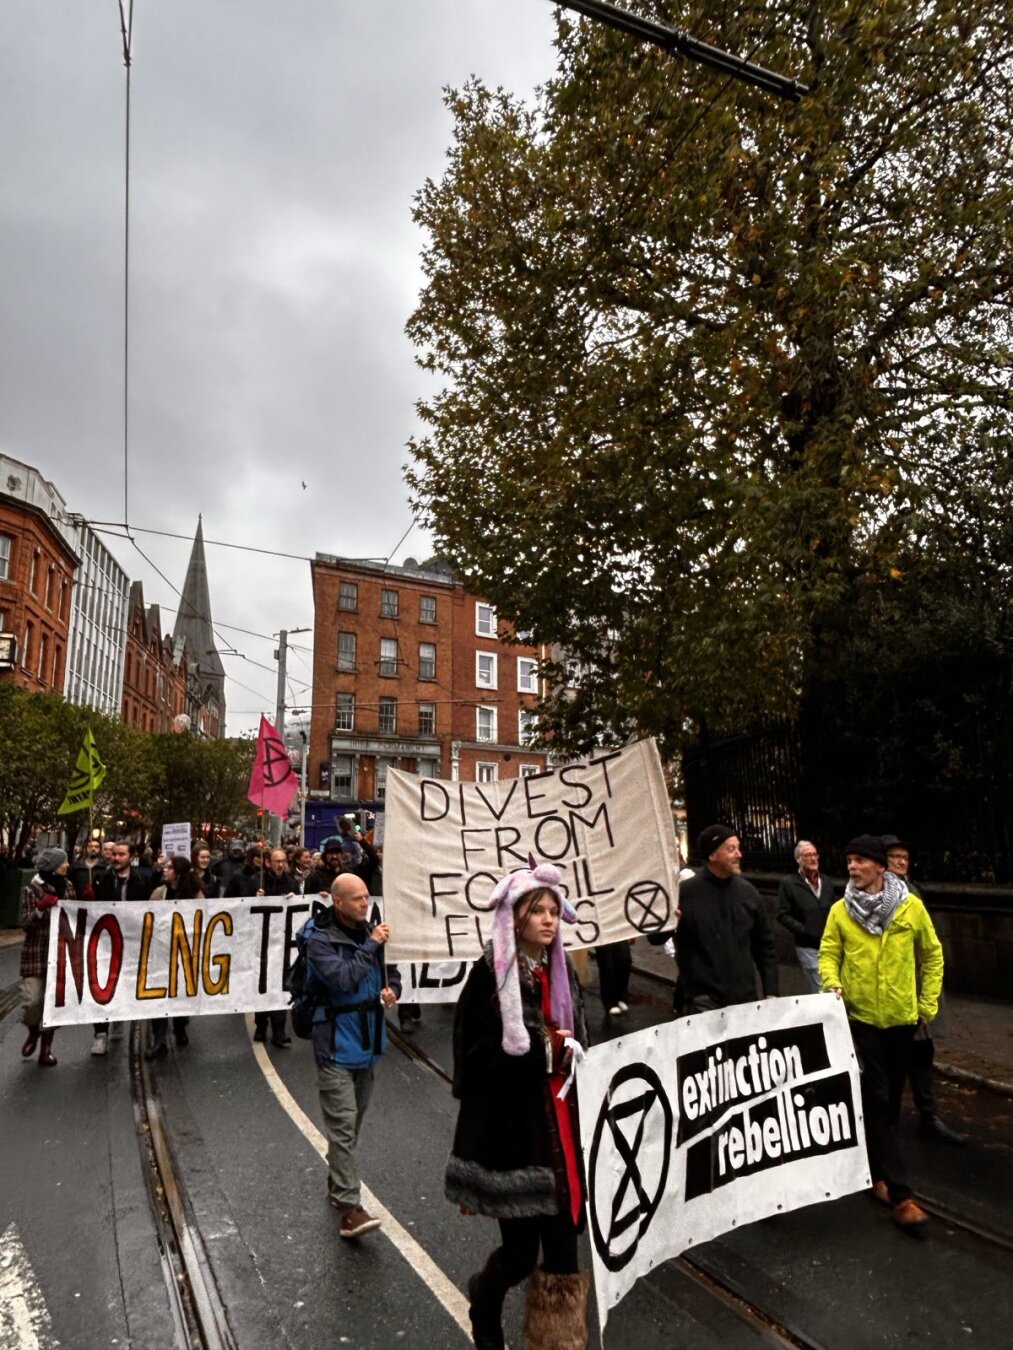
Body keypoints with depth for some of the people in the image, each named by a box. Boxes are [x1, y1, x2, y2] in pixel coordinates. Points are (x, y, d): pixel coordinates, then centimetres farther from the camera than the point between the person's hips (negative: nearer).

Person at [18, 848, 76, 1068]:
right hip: (36, 953, -3)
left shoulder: (67, 886, 6)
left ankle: (46, 1046, 17)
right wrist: (40, 909, -26)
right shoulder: (31, 890, -7)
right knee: (32, 1000, -7)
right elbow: (26, 924, -11)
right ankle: (33, 1031, 26)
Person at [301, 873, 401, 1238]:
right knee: (343, 1126, -7)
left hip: (367, 1041, 7)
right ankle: (349, 1208, -3)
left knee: (353, 1123, 20)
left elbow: (390, 972, 16)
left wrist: (393, 990, -5)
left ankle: (337, 1186, 38)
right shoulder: (320, 940, -16)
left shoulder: (370, 932, 3)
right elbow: (342, 978, -29)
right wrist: (371, 945, -23)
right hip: (336, 1045, -7)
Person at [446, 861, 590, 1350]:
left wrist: (568, 1054, -5)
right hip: (509, 1128, -5)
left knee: (562, 1245, 9)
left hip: (559, 1126, 5)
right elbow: (475, 1056, -14)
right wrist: (541, 1051, -19)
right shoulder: (490, 976, -13)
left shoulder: (562, 973, 6)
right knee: (520, 1249, 7)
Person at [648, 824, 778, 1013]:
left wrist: (771, 991, 6)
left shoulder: (747, 891, 3)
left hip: (745, 999, 4)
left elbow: (764, 945, 12)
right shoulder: (685, 891, -9)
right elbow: (655, 938, -4)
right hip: (703, 1001, -4)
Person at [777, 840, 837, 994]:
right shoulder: (789, 882, -6)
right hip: (808, 946, -5)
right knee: (820, 991, -4)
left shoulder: (826, 881, 11)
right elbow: (783, 915, -9)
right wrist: (805, 931, -17)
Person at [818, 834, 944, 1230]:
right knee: (877, 1101, -3)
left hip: (902, 1017, 2)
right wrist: (833, 985, -21)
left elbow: (932, 955, 5)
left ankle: (879, 1172, 34)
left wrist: (928, 1003, 4)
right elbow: (828, 954, -2)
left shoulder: (911, 907, -5)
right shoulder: (840, 911, -6)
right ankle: (899, 1193, 3)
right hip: (860, 1016, -2)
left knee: (891, 1098, 15)